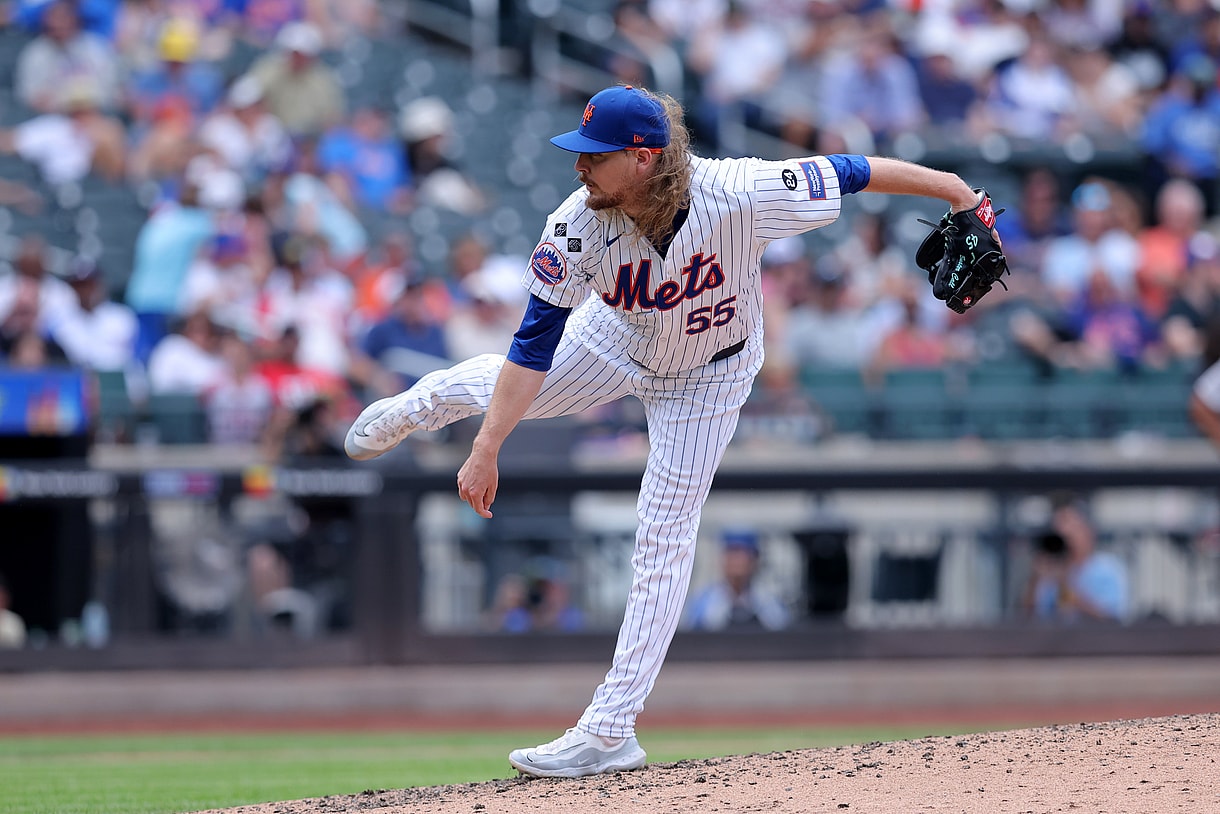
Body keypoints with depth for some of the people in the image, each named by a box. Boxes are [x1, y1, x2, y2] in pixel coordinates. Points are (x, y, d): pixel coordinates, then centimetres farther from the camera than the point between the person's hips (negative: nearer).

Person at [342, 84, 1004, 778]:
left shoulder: (739, 195, -41)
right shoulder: (579, 226, -33)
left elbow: (856, 173, -30)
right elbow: (535, 345, -27)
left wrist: (957, 191, -24)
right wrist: (486, 450, -31)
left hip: (707, 377, -2)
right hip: (616, 341, 2)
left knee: (665, 544, -3)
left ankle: (611, 730, 1)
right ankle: (426, 402, 56)